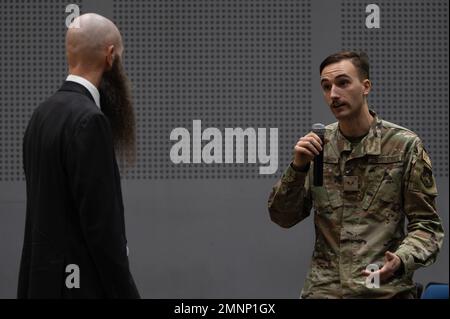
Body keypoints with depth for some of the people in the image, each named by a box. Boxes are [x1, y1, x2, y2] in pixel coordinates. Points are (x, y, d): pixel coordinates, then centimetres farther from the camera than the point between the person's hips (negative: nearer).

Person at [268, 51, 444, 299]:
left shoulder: (404, 146, -3)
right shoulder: (316, 144, 7)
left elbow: (426, 224, -1)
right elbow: (283, 218, 7)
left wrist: (401, 261, -20)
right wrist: (298, 166, -9)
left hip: (385, 289, -2)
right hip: (324, 288, 2)